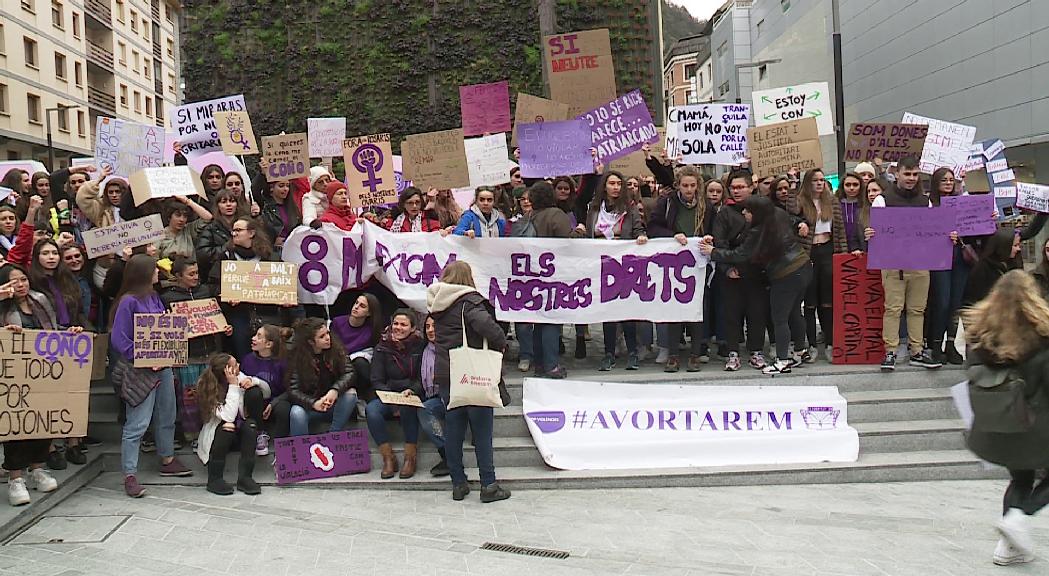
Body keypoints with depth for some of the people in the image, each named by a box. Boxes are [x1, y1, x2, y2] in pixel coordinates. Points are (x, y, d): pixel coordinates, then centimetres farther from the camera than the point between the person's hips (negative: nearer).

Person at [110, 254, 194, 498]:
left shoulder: (153, 297, 10)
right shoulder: (128, 301, -14)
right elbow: (119, 340, -16)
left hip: (162, 366, 8)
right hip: (140, 370, -8)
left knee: (167, 416, 18)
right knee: (137, 423, -6)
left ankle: (168, 461, 34)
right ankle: (130, 476, 1)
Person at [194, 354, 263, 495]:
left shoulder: (239, 376, -9)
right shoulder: (208, 387, -21)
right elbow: (228, 416, -33)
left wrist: (252, 381, -17)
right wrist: (233, 385, -34)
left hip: (239, 430, 4)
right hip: (214, 435, -4)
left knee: (250, 424, -26)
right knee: (227, 428, -34)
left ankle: (245, 477, -25)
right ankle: (214, 478, -22)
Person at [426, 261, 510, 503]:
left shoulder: (437, 305, 8)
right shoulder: (468, 301, -15)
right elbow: (486, 325, -30)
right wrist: (500, 343, -12)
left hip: (444, 374, 6)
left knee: (453, 430, 11)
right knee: (482, 430, 2)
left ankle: (458, 483, 17)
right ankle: (489, 486, 6)